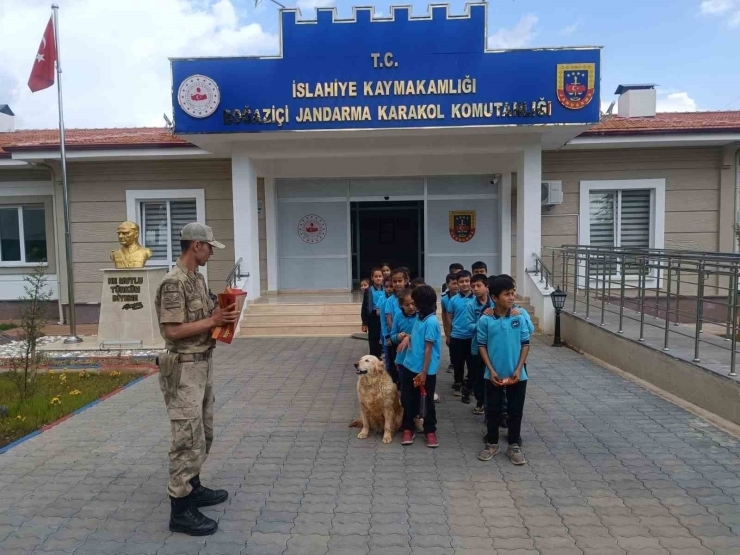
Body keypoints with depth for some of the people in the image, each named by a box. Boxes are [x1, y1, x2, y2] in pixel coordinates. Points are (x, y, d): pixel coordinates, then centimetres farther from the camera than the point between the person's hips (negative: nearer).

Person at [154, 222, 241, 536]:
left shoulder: (198, 278, 11)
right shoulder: (174, 282, -19)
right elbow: (171, 331, -23)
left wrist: (221, 316, 0)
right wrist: (212, 321, -20)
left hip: (203, 363, 10)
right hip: (185, 368, -10)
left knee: (202, 433, 19)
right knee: (188, 437, -4)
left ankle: (194, 487, 34)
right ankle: (180, 510, 6)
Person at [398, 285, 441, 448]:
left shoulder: (431, 321, -20)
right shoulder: (420, 317, 5)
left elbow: (428, 349, -19)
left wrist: (423, 372, -17)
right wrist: (408, 337, 0)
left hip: (425, 371, -8)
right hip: (410, 366, 8)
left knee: (428, 402, 9)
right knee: (407, 399, 14)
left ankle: (430, 431, 24)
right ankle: (408, 429, 27)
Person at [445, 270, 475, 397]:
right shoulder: (453, 300, -4)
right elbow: (449, 318, 4)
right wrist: (448, 336, 8)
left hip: (472, 337, 0)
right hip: (456, 337, 0)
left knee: (472, 362, 9)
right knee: (458, 362, 12)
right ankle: (458, 384, 28)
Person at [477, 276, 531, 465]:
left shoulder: (519, 318, -5)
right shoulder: (485, 320, -9)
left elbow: (525, 344, 0)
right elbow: (482, 346, -4)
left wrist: (518, 369, -8)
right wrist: (491, 370, -10)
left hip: (517, 375, 1)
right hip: (494, 375, -1)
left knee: (515, 411, 11)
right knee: (493, 410, 12)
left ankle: (514, 446, 27)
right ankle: (491, 444, 28)